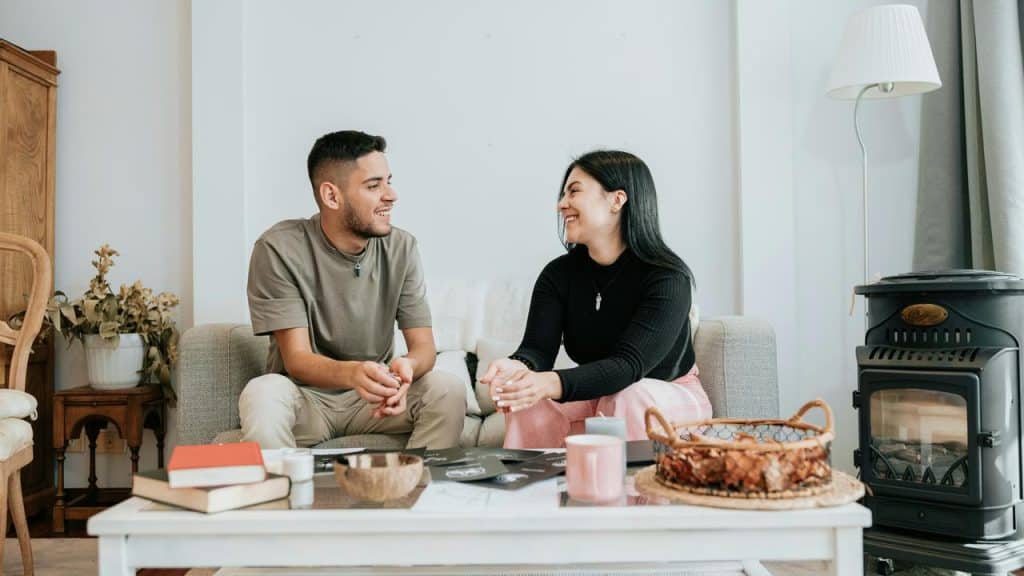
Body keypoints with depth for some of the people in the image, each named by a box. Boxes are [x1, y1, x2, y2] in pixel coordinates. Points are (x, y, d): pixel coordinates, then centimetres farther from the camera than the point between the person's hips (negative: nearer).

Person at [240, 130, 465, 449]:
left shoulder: (401, 248, -4)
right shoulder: (279, 249, -15)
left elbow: (423, 345, -7)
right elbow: (296, 359, -19)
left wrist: (406, 367, -34)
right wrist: (352, 373, -42)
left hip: (372, 396, 3)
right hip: (306, 395, -3)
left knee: (449, 390, -23)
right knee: (261, 394, -34)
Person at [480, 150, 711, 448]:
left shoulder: (667, 277, -20)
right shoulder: (558, 274, -5)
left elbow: (628, 365, -32)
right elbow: (538, 348, -18)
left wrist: (551, 384, -50)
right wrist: (517, 368, -44)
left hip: (670, 400, -3)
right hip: (593, 396, 3)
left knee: (631, 397, -35)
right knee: (528, 400, -24)